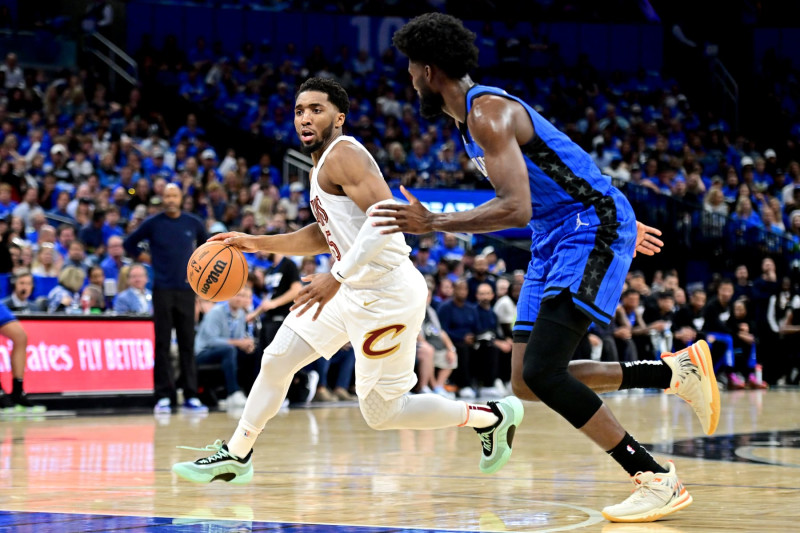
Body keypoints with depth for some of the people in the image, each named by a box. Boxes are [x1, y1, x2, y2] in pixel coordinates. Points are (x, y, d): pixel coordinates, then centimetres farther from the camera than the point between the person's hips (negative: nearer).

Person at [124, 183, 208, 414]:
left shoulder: (193, 223, 6)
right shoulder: (153, 224, 1)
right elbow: (129, 244, 11)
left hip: (186, 290, 2)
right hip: (162, 289, -2)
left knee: (187, 344, 2)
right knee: (162, 345, -2)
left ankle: (191, 397, 4)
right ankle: (164, 397, 0)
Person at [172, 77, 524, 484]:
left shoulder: (343, 154, -15)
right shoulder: (322, 164, 16)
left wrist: (337, 277, -30)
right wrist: (257, 243, 23)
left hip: (387, 294, -10)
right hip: (355, 290, 10)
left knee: (381, 413, -2)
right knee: (276, 360, 11)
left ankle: (492, 416, 13)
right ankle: (235, 457, 24)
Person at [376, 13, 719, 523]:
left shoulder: (488, 113, -17)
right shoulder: (477, 113, 17)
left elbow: (516, 208, -27)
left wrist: (432, 223, -25)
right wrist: (623, 222, 31)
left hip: (593, 230, -10)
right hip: (556, 238, 10)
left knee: (541, 373, -19)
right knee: (528, 381, 4)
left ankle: (659, 481, -13)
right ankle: (676, 371, 14)